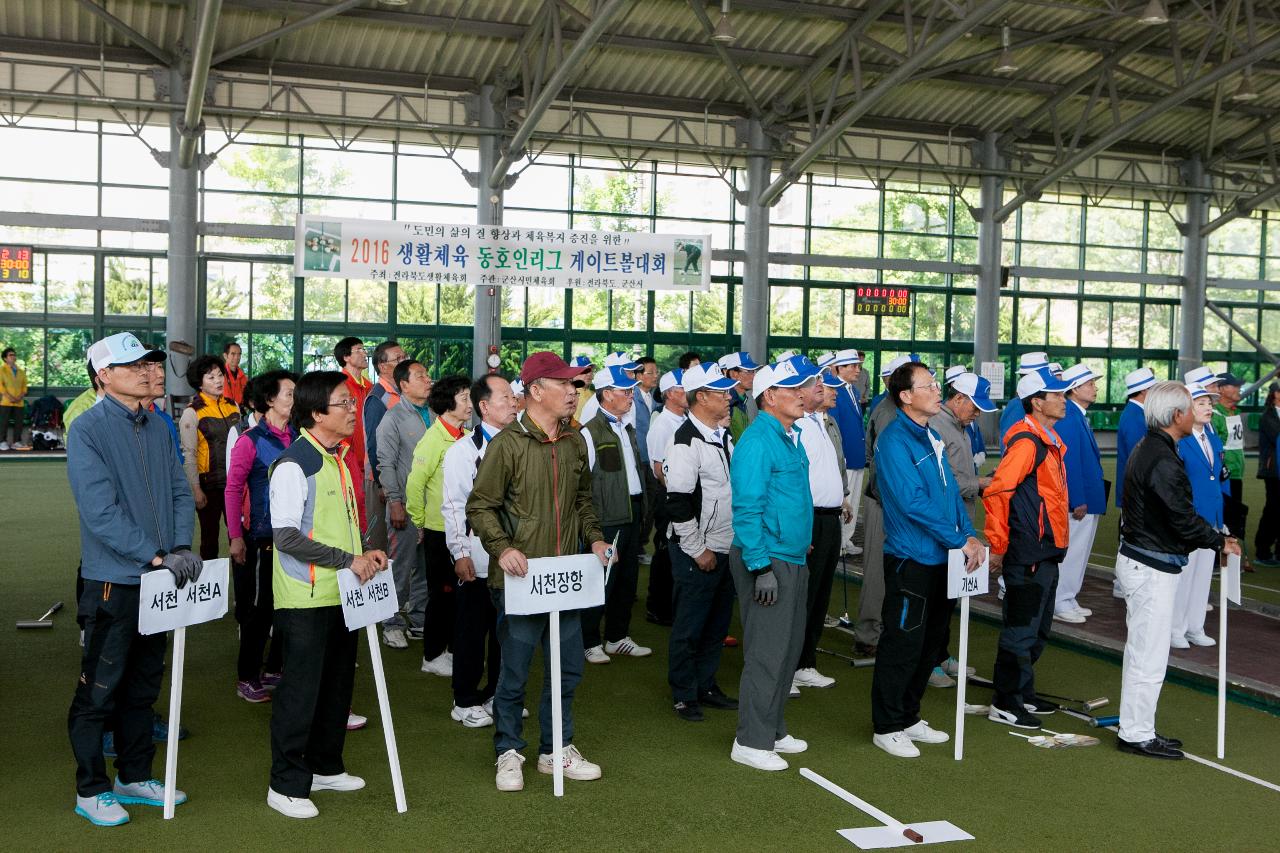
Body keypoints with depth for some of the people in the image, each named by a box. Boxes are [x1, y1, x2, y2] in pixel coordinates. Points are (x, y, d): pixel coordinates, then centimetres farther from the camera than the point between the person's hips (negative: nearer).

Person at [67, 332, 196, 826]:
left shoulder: (157, 428, 8)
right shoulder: (88, 430, -13)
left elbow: (180, 492, 8)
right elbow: (100, 512, -21)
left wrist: (180, 547, -8)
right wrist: (155, 555, -22)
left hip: (158, 579, 7)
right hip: (113, 579, -7)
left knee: (144, 684, 16)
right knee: (99, 689, 3)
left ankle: (134, 777, 29)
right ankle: (91, 790, 16)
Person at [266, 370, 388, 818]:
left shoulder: (338, 457, 11)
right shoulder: (294, 465, -17)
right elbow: (286, 537, -21)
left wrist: (362, 555, 3)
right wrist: (348, 559, -21)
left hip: (340, 593, 9)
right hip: (306, 598, -8)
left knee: (338, 684, 16)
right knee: (301, 690, 0)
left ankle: (325, 766, 31)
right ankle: (286, 784, 12)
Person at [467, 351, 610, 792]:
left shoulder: (575, 442, 9)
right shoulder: (507, 444, -11)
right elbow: (480, 507, -8)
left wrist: (594, 538, 7)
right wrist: (502, 548, -21)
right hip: (520, 579, -6)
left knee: (568, 667, 13)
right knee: (515, 671, 4)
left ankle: (556, 749, 29)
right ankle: (509, 753, 21)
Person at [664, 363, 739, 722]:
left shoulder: (723, 434, 12)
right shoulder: (687, 441, -17)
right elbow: (678, 502, -20)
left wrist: (738, 543, 18)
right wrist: (698, 550, -16)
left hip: (726, 548, 9)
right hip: (697, 553, -8)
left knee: (717, 624, 17)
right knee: (689, 627, 3)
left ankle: (706, 686, 30)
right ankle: (684, 695, 15)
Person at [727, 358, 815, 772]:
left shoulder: (789, 437, 14)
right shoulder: (757, 442, -16)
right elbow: (747, 509, -21)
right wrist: (761, 567, -23)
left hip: (793, 559, 10)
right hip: (768, 560, -10)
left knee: (788, 649, 16)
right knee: (766, 653, -4)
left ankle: (773, 730, 28)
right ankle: (751, 742, 5)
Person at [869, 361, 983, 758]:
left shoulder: (930, 437, 12)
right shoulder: (895, 439, -16)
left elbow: (949, 489, 14)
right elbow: (913, 501, -23)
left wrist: (969, 534, -1)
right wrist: (960, 540, -20)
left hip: (939, 558, 9)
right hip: (910, 558, -9)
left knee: (931, 642, 16)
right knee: (902, 644, -1)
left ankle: (909, 717, 30)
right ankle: (887, 728, 12)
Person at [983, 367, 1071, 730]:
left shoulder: (1048, 440, 14)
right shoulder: (1028, 441, -17)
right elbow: (997, 490, -24)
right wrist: (997, 545, -20)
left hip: (1046, 553, 10)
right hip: (1028, 555, -10)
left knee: (1038, 630, 18)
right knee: (1020, 630, -3)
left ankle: (1023, 693, 29)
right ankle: (1005, 704, 6)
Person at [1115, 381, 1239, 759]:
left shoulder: (1147, 449, 12)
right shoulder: (1163, 461, -22)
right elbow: (1183, 519, -21)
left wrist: (1211, 538, 11)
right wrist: (1220, 542, -6)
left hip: (1137, 558, 11)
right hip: (1153, 568, -11)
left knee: (1141, 651, 17)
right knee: (1150, 656, -1)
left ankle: (1136, 728, 27)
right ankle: (1137, 735, 8)